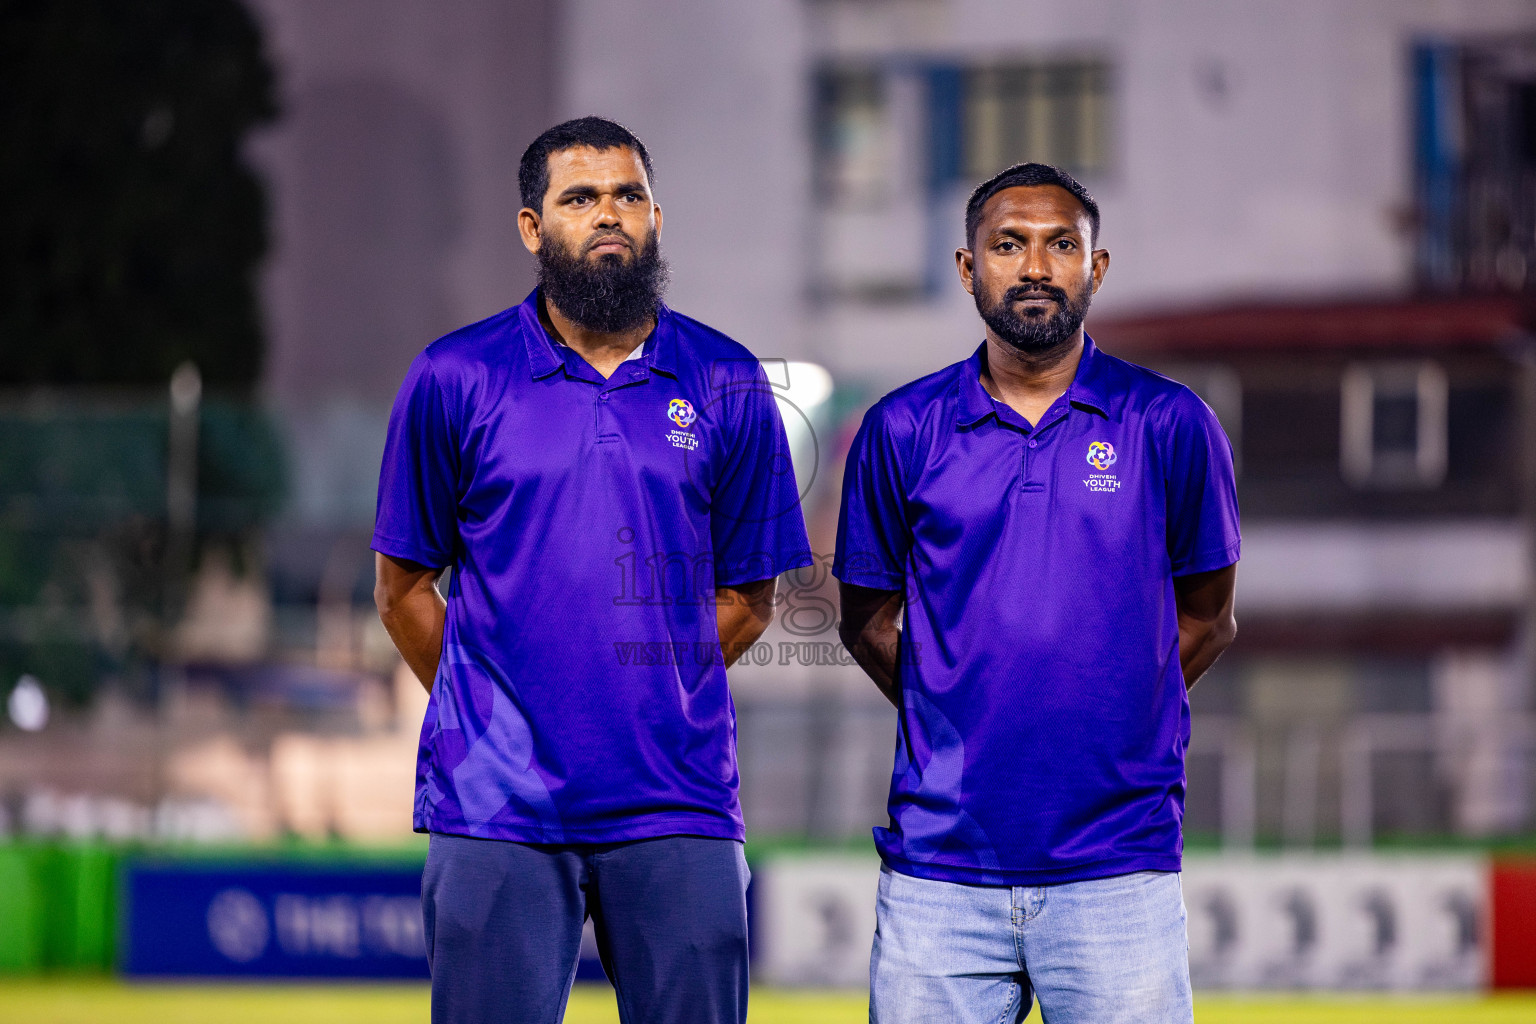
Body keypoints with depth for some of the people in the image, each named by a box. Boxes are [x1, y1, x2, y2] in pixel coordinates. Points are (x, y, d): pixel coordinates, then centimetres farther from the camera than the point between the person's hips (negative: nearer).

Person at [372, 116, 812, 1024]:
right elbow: (404, 588, 9)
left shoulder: (727, 387, 7)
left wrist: (653, 703, 7)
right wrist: (487, 716, 7)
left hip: (678, 808, 1)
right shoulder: (454, 380, 3)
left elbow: (749, 593, 12)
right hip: (495, 808, -1)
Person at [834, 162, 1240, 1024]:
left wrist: (1101, 727, 7)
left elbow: (1208, 619, 11)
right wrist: (972, 727, 9)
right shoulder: (904, 430, 6)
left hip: (1118, 864, -1)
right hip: (940, 865, 1)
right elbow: (868, 622, 15)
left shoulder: (1169, 425, 4)